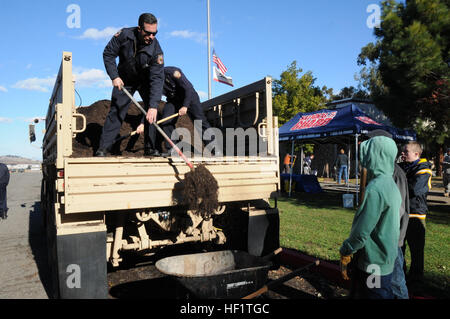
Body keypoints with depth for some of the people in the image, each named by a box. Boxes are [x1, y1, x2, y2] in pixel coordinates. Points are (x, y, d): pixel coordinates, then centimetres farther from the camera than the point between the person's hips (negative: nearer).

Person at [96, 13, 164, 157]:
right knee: (116, 111, -5)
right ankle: (103, 147, 0)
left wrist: (153, 106, -42)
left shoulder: (156, 50, -28)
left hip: (145, 80, 0)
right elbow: (108, 54, -10)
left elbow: (157, 79, -33)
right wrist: (114, 76, -21)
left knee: (151, 112, -14)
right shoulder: (124, 35, -24)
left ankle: (150, 148, -4)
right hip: (124, 80, 0)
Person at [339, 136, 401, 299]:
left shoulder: (375, 189, -25)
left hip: (374, 264, -9)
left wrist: (345, 254, -11)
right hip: (386, 261, 9)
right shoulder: (390, 184, 7)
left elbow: (361, 231, -25)